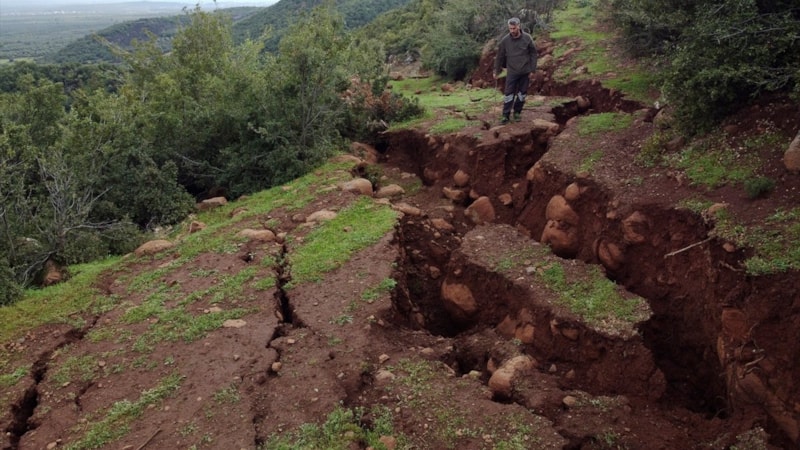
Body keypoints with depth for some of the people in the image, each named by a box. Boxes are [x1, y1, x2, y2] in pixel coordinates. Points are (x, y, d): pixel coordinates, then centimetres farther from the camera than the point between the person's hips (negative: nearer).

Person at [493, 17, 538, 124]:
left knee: (522, 93, 8)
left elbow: (533, 54, -1)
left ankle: (517, 112, 23)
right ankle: (505, 115, 4)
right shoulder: (505, 40, -7)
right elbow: (500, 56, 2)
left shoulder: (527, 38, -8)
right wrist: (497, 71, 6)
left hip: (525, 72, 0)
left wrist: (532, 70, -3)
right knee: (508, 94, -2)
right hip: (512, 72, 0)